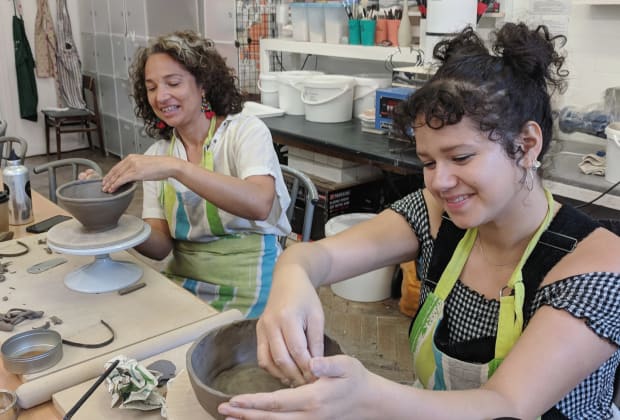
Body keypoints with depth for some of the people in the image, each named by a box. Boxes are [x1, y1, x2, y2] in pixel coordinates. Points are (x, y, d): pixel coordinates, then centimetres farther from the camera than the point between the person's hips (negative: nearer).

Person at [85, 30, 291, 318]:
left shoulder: (246, 131, -6)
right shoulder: (156, 154, 9)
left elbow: (259, 204, -27)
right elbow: (160, 247, 2)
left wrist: (176, 167, -33)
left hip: (246, 288, -5)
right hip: (183, 280, 5)